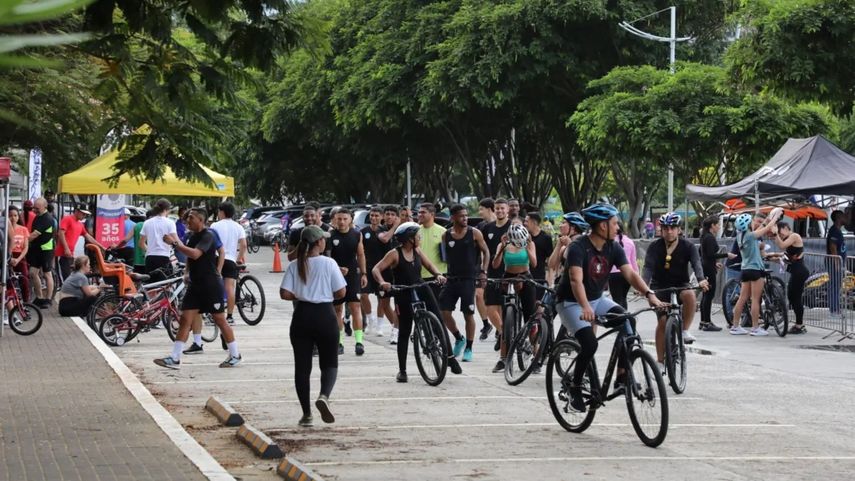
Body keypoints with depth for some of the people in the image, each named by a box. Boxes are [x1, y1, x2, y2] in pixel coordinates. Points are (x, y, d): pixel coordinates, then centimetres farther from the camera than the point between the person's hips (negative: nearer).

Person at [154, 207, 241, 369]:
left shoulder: (207, 236, -14)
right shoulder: (193, 236, 13)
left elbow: (195, 254, -30)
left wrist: (175, 243, -27)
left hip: (211, 286, -8)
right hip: (195, 285, 8)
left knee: (220, 320, 2)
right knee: (185, 320, -1)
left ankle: (235, 355, 15)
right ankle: (174, 359, -4)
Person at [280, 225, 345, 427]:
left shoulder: (294, 266, -1)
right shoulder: (328, 263, -7)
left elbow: (285, 293, -7)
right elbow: (341, 292, -6)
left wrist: (300, 296, 11)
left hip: (302, 317, 2)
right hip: (325, 315, -2)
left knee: (302, 366, 8)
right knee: (329, 362, 10)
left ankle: (306, 414, 9)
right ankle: (324, 396, -19)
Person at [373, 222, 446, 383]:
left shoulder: (417, 251, 6)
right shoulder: (395, 254, -9)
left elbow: (429, 265, 14)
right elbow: (376, 269, -13)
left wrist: (438, 275, -7)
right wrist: (382, 282, -33)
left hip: (421, 291, 4)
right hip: (404, 296, -4)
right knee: (404, 333, 1)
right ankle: (402, 370, 11)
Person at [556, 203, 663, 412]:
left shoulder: (614, 248, -5)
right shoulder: (578, 248, -24)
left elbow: (630, 273, -13)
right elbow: (576, 280, -37)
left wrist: (649, 294, -31)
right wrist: (585, 308, -53)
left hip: (597, 299, 6)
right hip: (571, 303, -6)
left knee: (627, 321, -20)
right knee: (589, 343, -26)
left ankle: (622, 377, -12)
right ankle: (575, 388, -3)